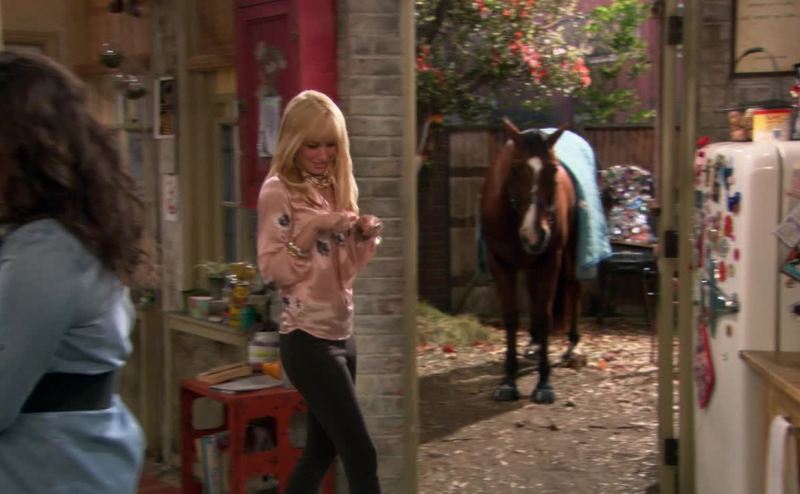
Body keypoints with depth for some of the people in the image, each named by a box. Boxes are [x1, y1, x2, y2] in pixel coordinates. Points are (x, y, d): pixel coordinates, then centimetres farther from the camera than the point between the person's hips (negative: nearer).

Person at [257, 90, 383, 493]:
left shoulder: (335, 187, 12)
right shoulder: (278, 191, -10)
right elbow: (272, 269, -14)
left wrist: (365, 237, -3)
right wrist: (314, 228, -23)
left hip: (341, 334, 8)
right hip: (308, 340, -8)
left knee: (322, 450, 14)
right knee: (360, 454, -7)